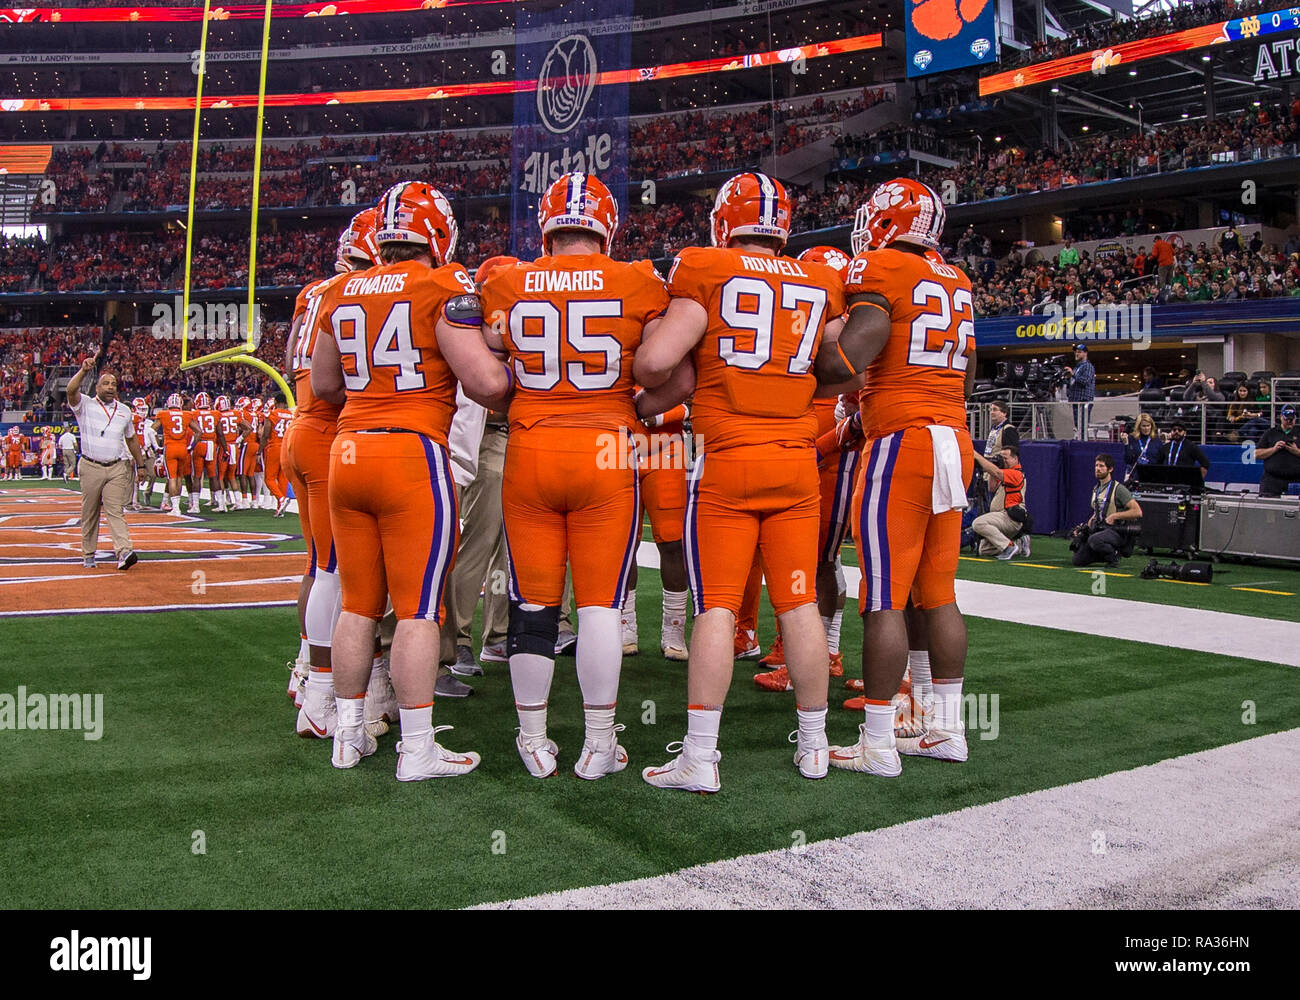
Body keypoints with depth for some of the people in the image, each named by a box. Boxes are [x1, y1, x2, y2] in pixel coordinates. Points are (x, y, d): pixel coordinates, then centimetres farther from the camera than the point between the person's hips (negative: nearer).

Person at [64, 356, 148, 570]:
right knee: (89, 513, 6)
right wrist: (83, 371, -32)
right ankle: (88, 556, 15)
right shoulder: (85, 405, 2)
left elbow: (131, 440, 21)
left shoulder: (124, 411, 14)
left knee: (115, 511, -8)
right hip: (91, 467, -2)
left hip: (116, 468, 2)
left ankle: (124, 552, -21)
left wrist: (140, 465, 20)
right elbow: (71, 391, -20)